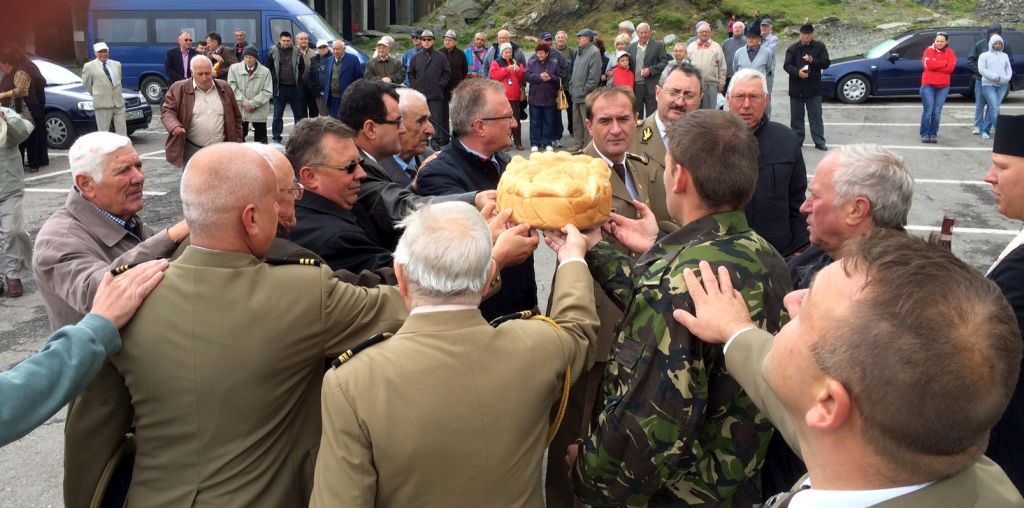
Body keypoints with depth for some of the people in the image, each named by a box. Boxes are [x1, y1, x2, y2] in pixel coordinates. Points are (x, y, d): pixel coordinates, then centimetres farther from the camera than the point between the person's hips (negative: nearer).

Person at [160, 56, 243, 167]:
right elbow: (167, 110, -2)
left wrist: (237, 143, 8)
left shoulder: (224, 88, 7)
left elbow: (236, 117, 12)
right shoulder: (179, 89, -1)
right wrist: (174, 126, -23)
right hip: (192, 150, -2)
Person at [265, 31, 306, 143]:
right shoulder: (273, 52, -2)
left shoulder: (297, 53, 3)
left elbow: (302, 67, 12)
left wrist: (298, 79, 6)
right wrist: (274, 79, -1)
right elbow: (267, 68, 3)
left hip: (294, 87, 2)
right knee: (277, 115, 4)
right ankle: (276, 137, 11)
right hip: (279, 87, -2)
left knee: (299, 113, 6)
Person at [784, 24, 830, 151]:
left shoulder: (819, 47, 4)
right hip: (796, 88, 1)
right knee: (796, 117, 7)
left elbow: (826, 63, -1)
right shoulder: (792, 49, 3)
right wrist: (797, 72, -25)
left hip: (814, 88, -1)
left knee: (816, 116, 1)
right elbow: (786, 65, -6)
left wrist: (813, 61, -19)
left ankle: (819, 141, 4)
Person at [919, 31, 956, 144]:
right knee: (928, 111, -6)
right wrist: (944, 63, -8)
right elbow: (929, 64, -15)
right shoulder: (929, 50, 3)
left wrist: (935, 65, -11)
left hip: (943, 87, 2)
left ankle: (933, 134, 8)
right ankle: (924, 134, 2)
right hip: (928, 86, -2)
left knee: (937, 111, 0)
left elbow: (951, 67, -8)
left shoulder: (950, 53, 8)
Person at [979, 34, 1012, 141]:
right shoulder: (984, 55, 6)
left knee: (992, 108, 2)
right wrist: (994, 77, -15)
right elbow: (981, 70, -6)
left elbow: (1009, 70, 14)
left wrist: (1007, 78, -7)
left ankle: (985, 130, 12)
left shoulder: (1005, 56, 18)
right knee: (995, 108, -14)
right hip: (988, 85, -4)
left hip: (1002, 85, 4)